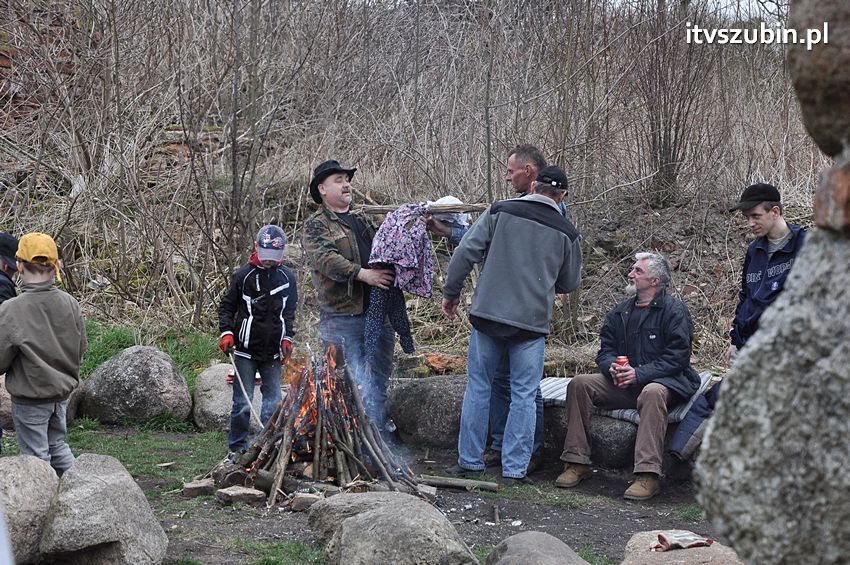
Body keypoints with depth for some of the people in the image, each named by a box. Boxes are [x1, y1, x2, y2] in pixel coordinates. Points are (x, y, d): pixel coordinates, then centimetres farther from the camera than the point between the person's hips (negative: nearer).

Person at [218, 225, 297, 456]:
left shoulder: (287, 278, 7)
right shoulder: (244, 275, -1)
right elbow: (227, 306, 6)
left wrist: (287, 338, 6)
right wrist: (226, 332, -7)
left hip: (272, 351, 3)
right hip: (246, 350, -3)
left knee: (273, 400, 4)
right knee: (243, 401, 0)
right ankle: (237, 445, 10)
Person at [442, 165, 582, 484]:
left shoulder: (499, 212, 1)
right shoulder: (567, 233, 3)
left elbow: (465, 254, -2)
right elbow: (570, 284, 15)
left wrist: (451, 293, 9)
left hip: (487, 314, 1)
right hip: (532, 324, 0)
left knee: (478, 388, 11)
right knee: (523, 395, 8)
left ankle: (469, 461, 17)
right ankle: (514, 469, 8)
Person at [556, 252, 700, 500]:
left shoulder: (674, 310, -6)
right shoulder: (620, 312, 14)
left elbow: (678, 357, -13)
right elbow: (605, 350, 12)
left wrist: (639, 374, -22)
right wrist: (613, 368, -12)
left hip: (666, 381, -6)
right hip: (624, 383, 6)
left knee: (652, 393, -40)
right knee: (579, 384, -14)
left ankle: (648, 474, -42)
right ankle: (577, 463, -14)